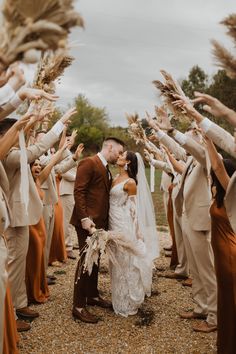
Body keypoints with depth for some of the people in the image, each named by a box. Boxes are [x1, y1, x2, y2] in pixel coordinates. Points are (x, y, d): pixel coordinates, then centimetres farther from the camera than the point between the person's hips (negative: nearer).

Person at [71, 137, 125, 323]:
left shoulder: (106, 169, 17)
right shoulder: (88, 163, -10)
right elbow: (78, 191, -17)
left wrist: (105, 221, 10)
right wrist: (84, 218, -23)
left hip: (100, 222, 9)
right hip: (88, 221, -9)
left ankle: (92, 295, 31)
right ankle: (78, 306, 5)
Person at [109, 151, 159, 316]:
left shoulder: (131, 182, -14)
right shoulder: (116, 178, 8)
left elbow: (133, 208, -9)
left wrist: (133, 229, -5)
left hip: (124, 226, -8)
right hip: (113, 224, 8)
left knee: (125, 262, 4)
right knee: (117, 262, 18)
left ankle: (127, 304, 18)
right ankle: (120, 298, 34)